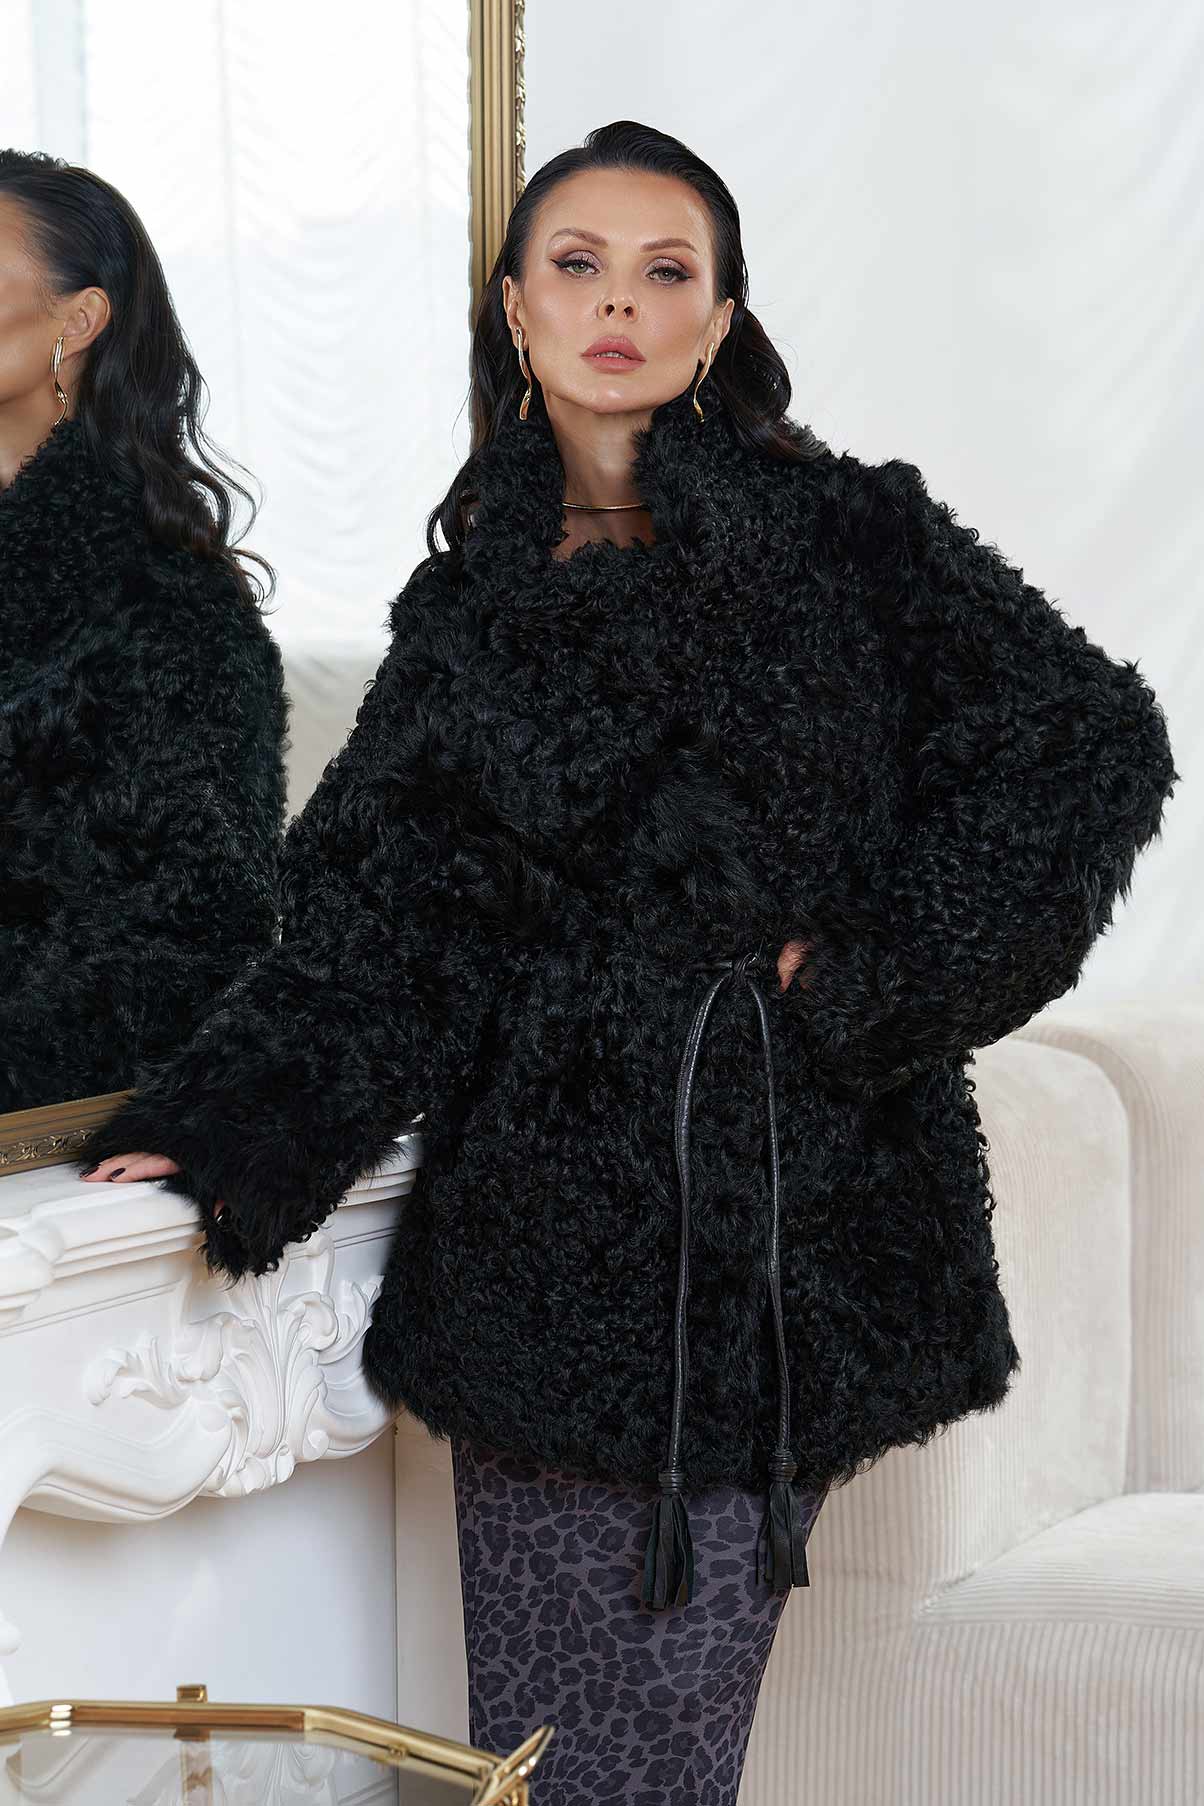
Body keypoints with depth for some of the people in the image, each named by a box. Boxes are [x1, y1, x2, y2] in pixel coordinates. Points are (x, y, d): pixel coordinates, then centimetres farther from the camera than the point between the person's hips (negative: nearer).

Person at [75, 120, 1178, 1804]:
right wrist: (223, 1132, -7)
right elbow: (385, 923, 6)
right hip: (548, 1213, 2)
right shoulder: (467, 605, 11)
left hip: (790, 1204, -2)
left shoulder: (851, 535, 4)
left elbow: (1092, 747, 1)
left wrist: (881, 970, -4)